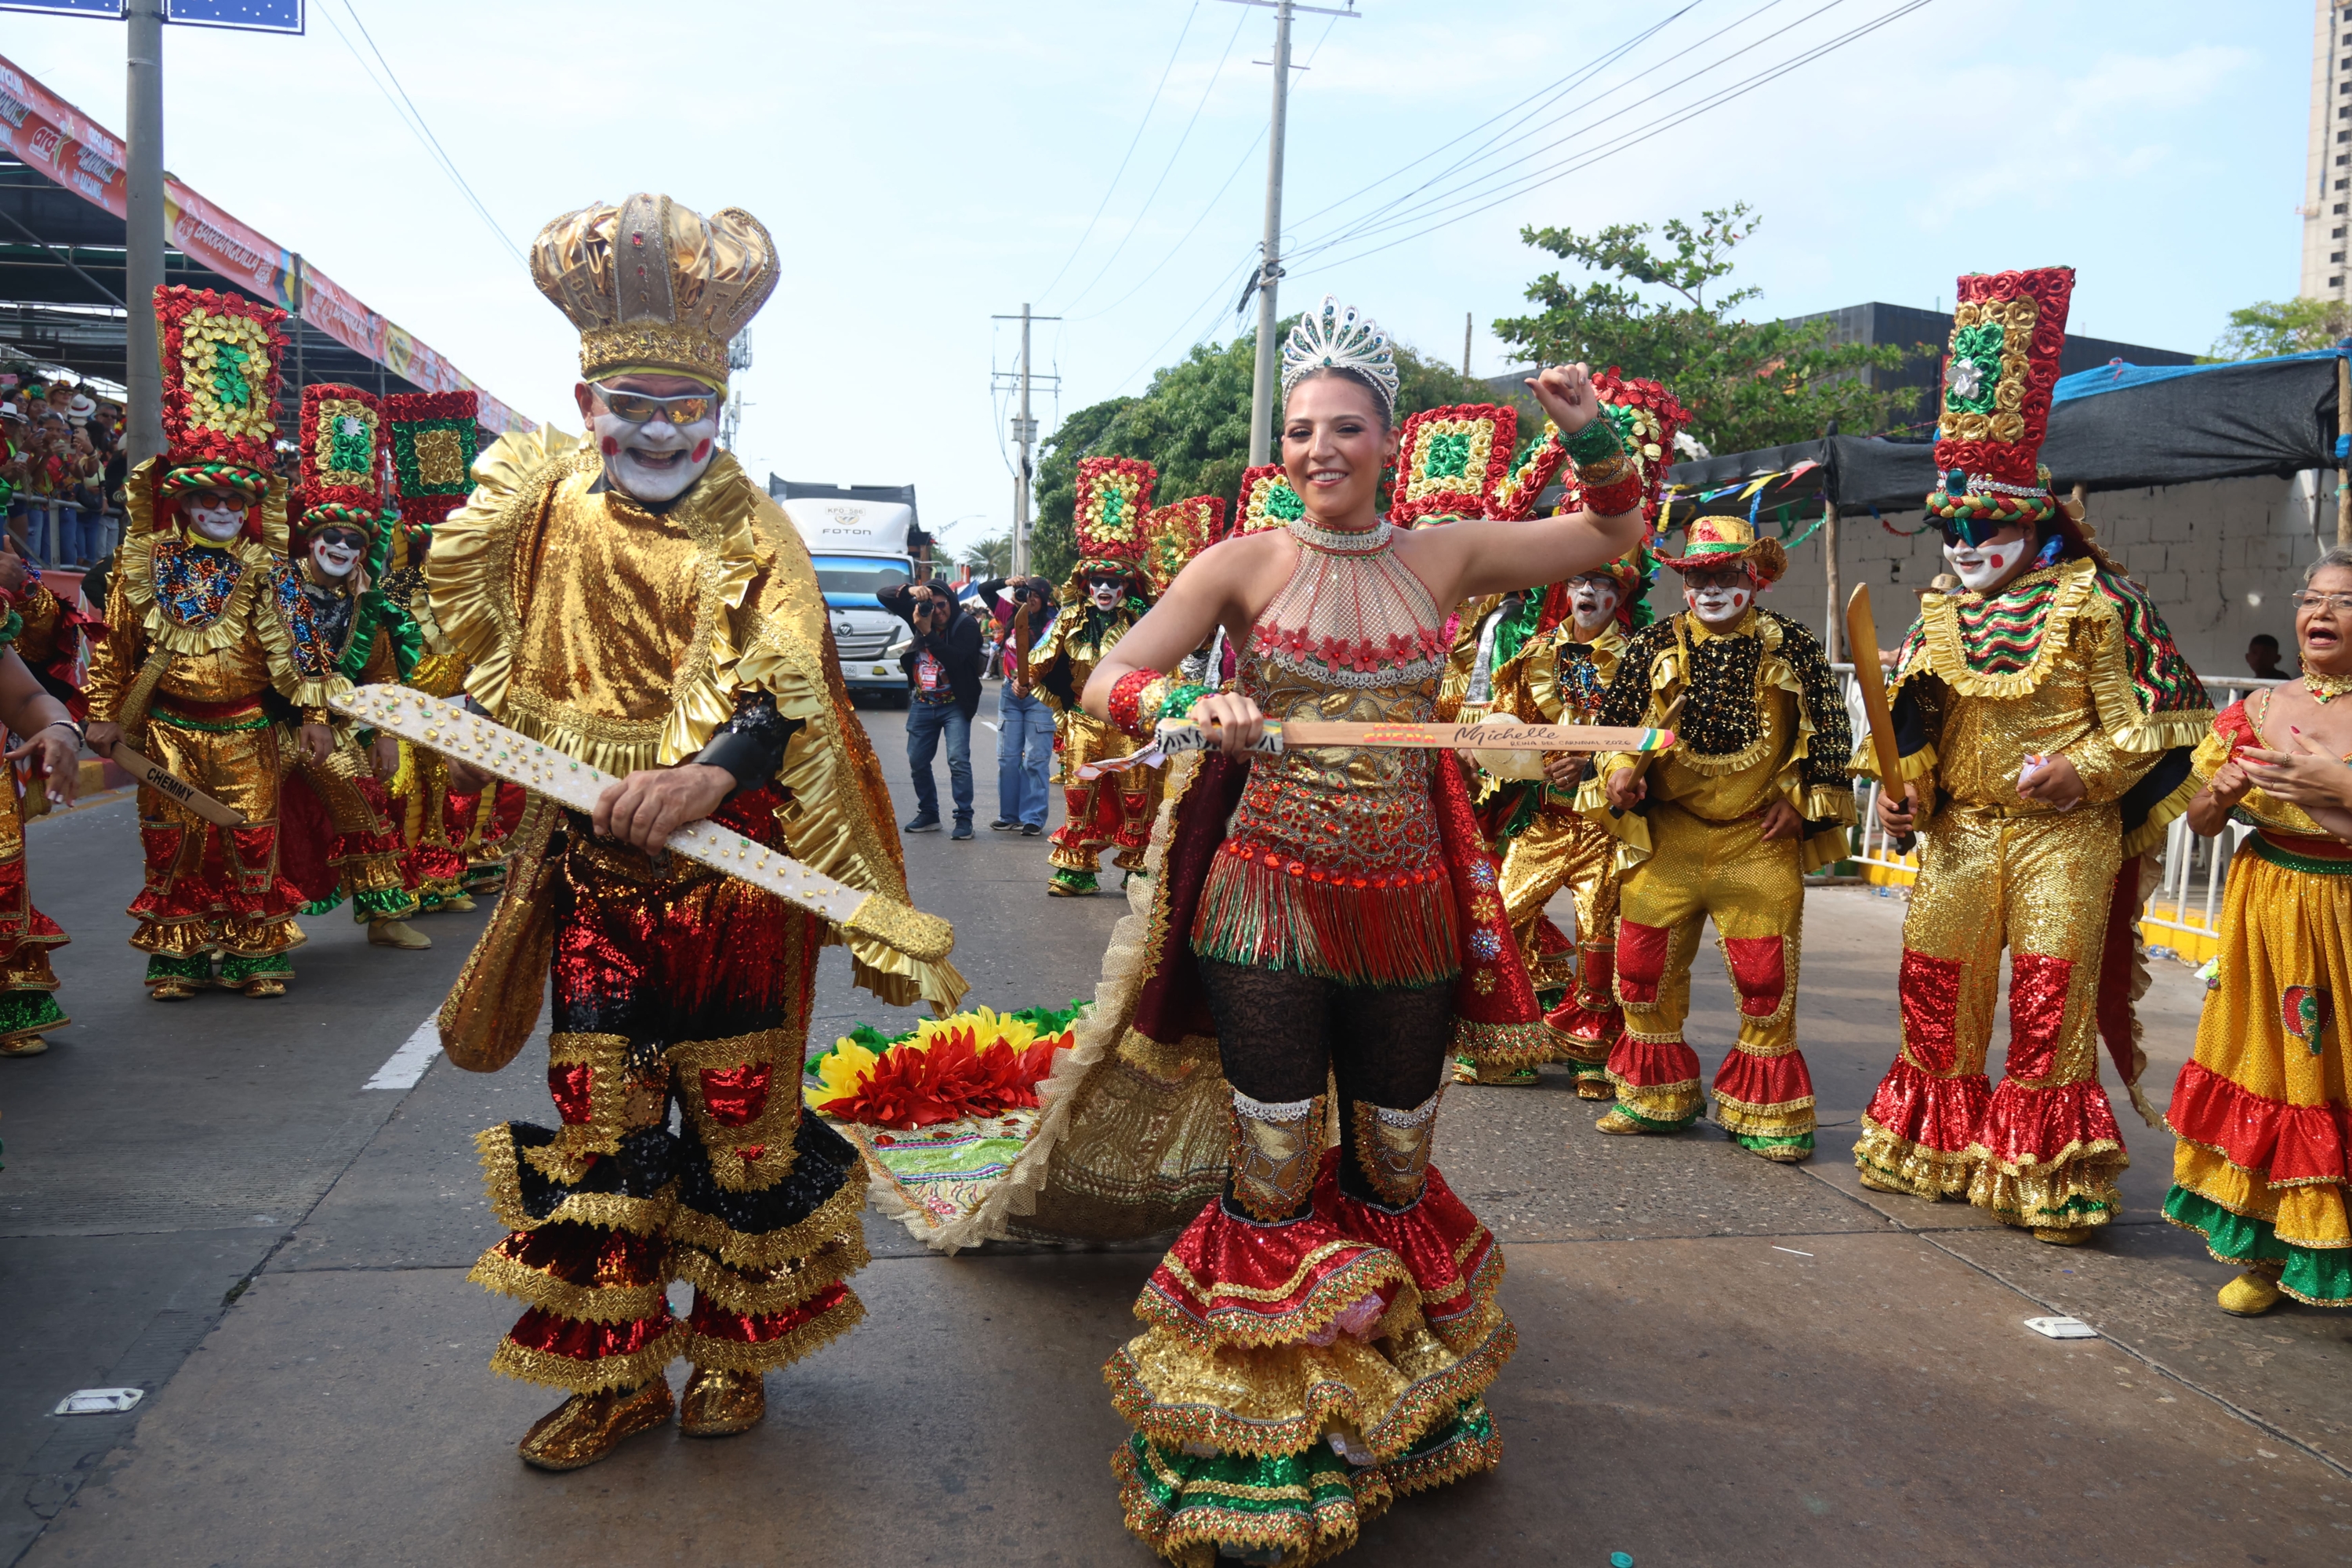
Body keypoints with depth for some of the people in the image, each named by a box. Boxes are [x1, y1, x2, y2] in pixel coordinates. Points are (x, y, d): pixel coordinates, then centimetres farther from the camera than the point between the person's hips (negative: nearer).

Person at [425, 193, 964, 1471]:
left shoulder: (754, 535, -6)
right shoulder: (547, 513, 7)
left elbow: (787, 693, -23)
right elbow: (501, 676, 24)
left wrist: (705, 775, -38)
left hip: (732, 864, -3)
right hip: (595, 871, 4)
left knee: (736, 1112, 6)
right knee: (598, 1118, 8)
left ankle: (730, 1353, 25)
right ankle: (614, 1371, 22)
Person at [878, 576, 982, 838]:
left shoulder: (966, 624, -12)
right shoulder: (919, 613, 2)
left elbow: (955, 658, -26)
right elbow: (883, 595, 0)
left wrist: (928, 632, -26)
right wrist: (910, 590, -18)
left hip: (955, 705, -5)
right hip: (922, 704, 5)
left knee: (958, 760, -15)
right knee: (917, 761, 8)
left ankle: (964, 818, -9)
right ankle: (928, 815, 21)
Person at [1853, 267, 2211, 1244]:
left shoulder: (2093, 604, -7)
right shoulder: (1941, 617, 7)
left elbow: (2153, 715, -6)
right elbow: (1912, 721, 13)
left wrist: (2080, 769, -19)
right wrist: (1900, 786, -3)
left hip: (2063, 835, -5)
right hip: (1958, 832, 5)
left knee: (2051, 1001, -2)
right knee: (1934, 987, 11)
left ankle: (2054, 1179, 11)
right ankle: (1932, 1145, 30)